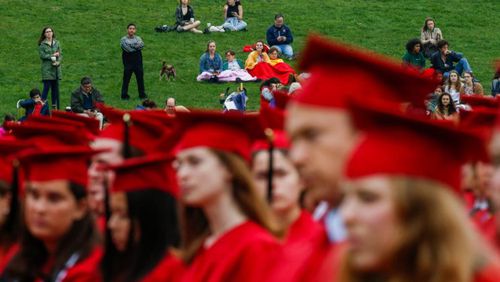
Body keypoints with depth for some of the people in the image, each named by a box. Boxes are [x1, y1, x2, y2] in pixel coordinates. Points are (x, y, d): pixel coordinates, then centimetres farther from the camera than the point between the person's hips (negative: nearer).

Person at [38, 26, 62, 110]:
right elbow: (42, 55, -8)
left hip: (56, 68, 4)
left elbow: (60, 54, 7)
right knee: (46, 87, -8)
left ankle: (55, 106, 13)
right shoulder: (42, 44, -2)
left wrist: (58, 62, -10)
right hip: (47, 69, -4)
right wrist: (52, 55, -11)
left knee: (55, 88, 7)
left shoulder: (56, 43, 9)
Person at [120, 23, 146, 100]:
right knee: (126, 79, 1)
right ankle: (124, 95, 9)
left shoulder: (138, 38, 8)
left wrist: (132, 46, -17)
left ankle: (142, 94, 18)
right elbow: (127, 49, -17)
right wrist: (136, 47, -8)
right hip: (128, 63, -3)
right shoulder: (123, 39, -2)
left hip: (138, 63, 3)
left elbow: (141, 45, -12)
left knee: (140, 78, 8)